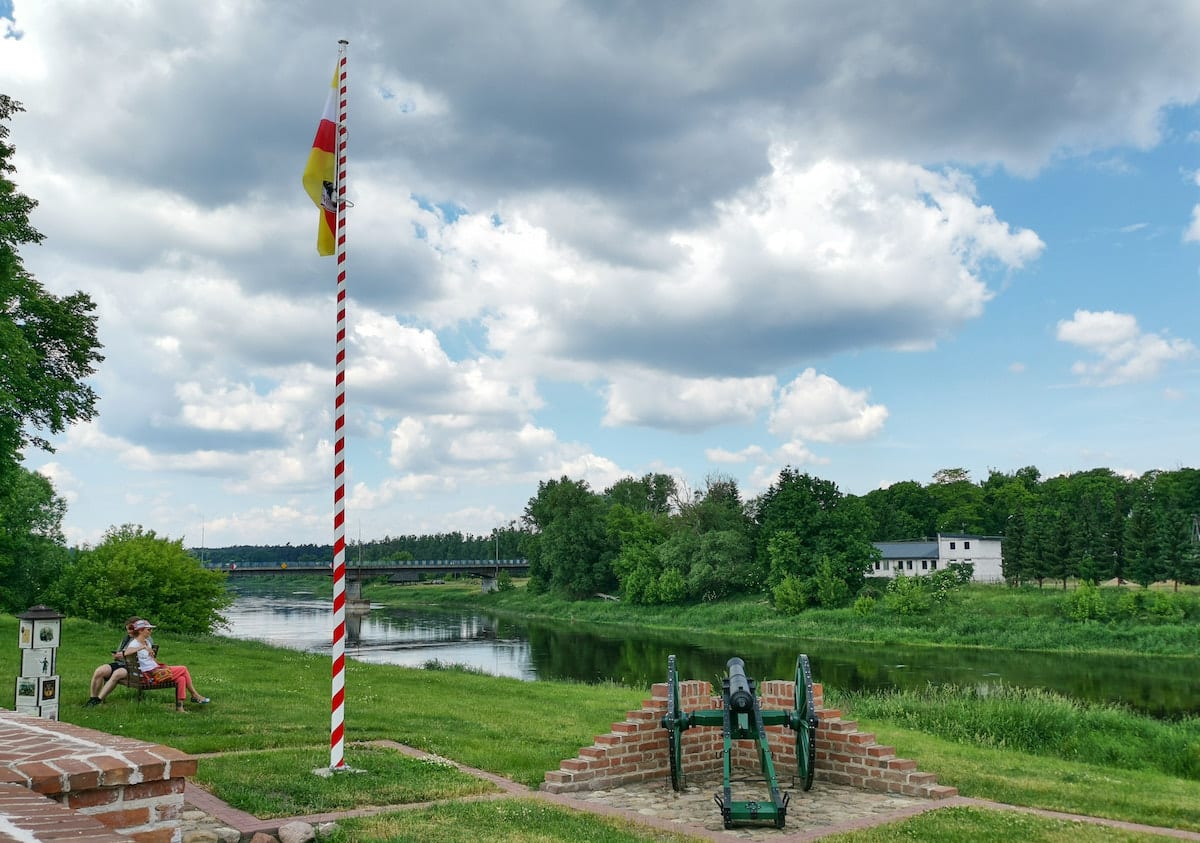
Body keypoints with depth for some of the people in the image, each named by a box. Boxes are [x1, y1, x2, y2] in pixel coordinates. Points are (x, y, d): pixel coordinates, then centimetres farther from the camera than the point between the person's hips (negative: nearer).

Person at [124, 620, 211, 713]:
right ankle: (195, 696, 2)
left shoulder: (147, 642, 17)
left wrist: (163, 666, 8)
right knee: (183, 669, -10)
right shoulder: (134, 644, -9)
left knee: (181, 678, -11)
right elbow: (126, 653, -33)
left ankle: (179, 706, -6)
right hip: (149, 674, -9)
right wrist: (143, 647, -34)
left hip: (157, 668, 9)